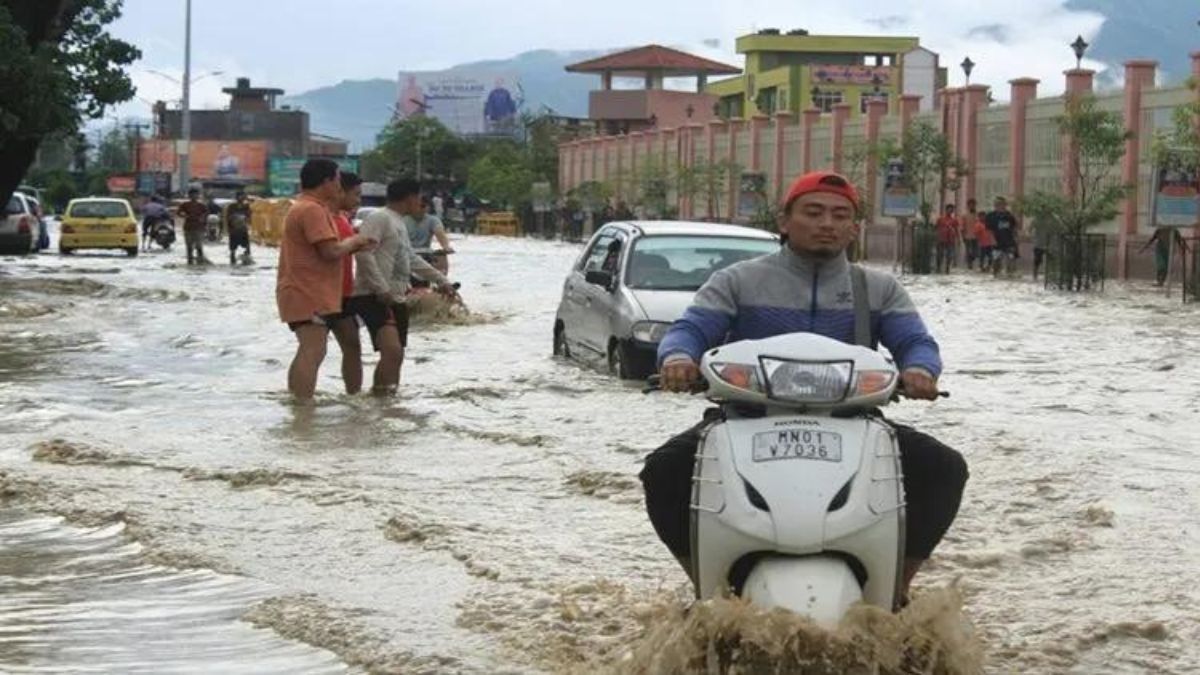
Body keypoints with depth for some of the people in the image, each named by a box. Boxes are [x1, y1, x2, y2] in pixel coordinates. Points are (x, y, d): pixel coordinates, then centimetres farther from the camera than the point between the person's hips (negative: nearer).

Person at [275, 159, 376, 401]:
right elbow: (331, 251, -23)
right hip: (309, 295, -11)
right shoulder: (313, 210, -16)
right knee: (313, 352, -16)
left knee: (309, 352, 17)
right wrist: (353, 242, -5)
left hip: (306, 294, 11)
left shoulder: (305, 207, 20)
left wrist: (354, 245, 14)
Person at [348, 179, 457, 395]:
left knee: (396, 355, 11)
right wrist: (381, 289, -25)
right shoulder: (379, 218, -11)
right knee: (393, 350, -25)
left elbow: (412, 260, 35)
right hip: (373, 297, -11)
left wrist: (441, 280, 38)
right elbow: (363, 254, -22)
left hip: (395, 300, 11)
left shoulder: (399, 223, 22)